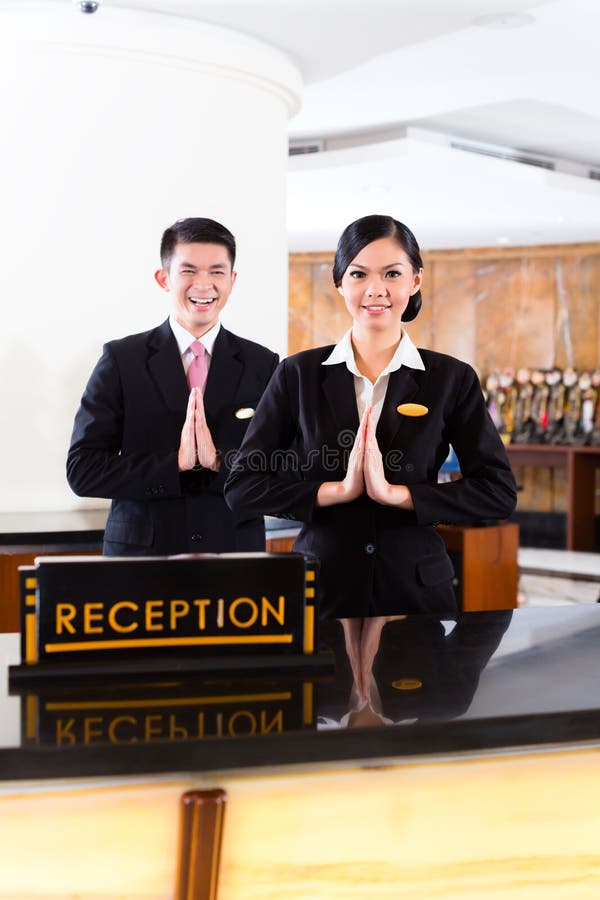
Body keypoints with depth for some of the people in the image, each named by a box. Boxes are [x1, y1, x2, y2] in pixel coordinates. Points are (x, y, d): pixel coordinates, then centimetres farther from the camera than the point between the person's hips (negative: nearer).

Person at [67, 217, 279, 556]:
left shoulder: (263, 365, 2)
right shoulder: (121, 360, -1)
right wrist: (175, 463, -17)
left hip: (236, 554, 1)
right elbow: (82, 470, -7)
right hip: (141, 554, -1)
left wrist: (220, 462, -19)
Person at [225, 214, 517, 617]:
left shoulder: (452, 379, -1)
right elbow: (241, 487, -4)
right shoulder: (298, 373, -1)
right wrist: (338, 490, -16)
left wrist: (395, 493, -17)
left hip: (416, 588, 0)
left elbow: (500, 492, -7)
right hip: (320, 587, 0)